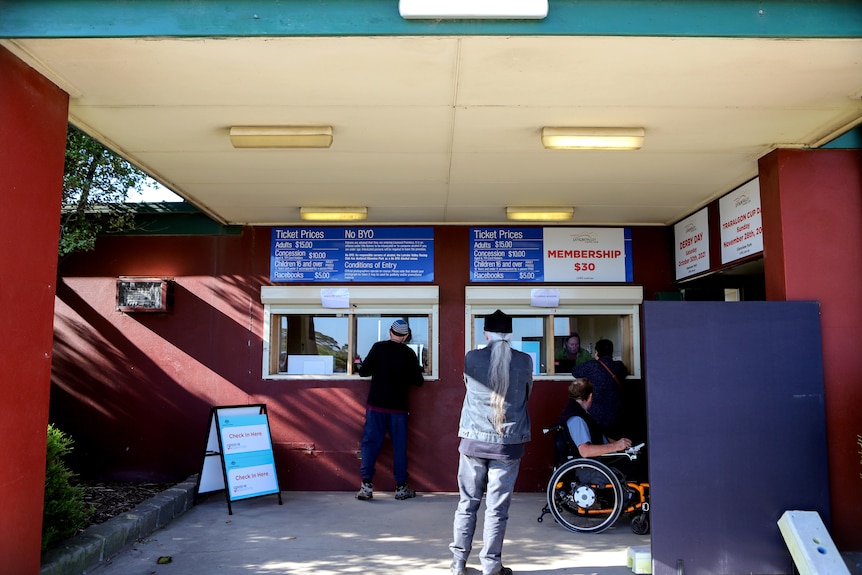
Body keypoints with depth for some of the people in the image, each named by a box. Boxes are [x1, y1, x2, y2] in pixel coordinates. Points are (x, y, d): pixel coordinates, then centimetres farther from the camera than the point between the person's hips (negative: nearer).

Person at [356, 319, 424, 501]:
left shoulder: (378, 348, -4)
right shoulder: (409, 353, -2)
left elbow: (363, 372, -5)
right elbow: (418, 381, 1)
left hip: (376, 405, 0)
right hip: (398, 407, 0)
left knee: (371, 443, 5)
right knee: (399, 445, 8)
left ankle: (366, 485, -1)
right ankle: (401, 487, 14)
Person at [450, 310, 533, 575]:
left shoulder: (471, 358, -3)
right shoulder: (524, 361, -3)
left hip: (474, 441, 1)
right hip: (508, 443, -1)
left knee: (467, 503, 12)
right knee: (497, 508, 5)